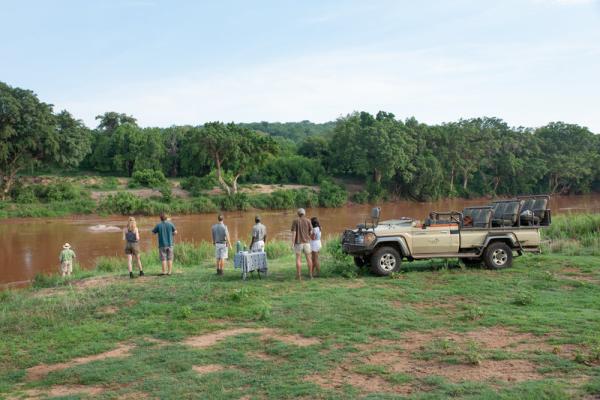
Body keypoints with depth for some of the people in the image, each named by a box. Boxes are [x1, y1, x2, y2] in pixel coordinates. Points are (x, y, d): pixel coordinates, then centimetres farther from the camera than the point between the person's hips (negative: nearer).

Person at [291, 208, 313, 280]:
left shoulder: (295, 221, -6)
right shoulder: (308, 221, 0)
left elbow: (294, 233, -11)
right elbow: (311, 232, 2)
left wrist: (292, 243, -10)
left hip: (298, 242, -2)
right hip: (306, 242, 2)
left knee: (298, 259, 1)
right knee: (308, 258, 10)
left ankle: (299, 276, -1)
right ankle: (310, 274, 11)